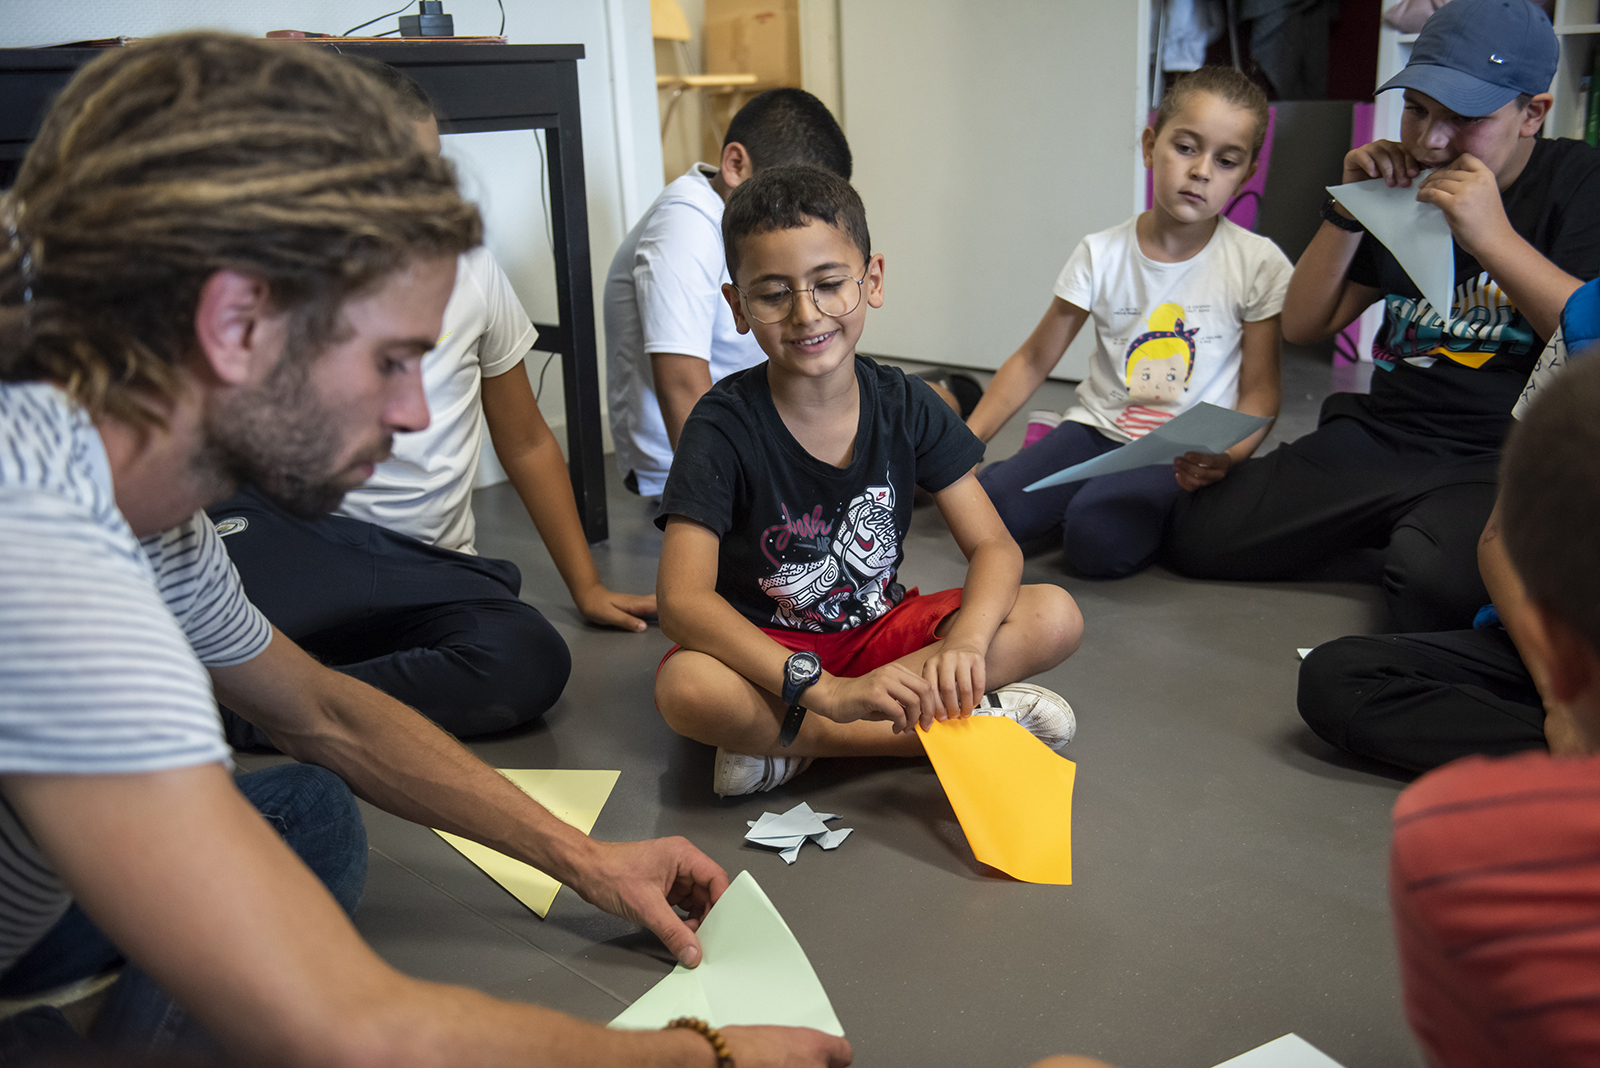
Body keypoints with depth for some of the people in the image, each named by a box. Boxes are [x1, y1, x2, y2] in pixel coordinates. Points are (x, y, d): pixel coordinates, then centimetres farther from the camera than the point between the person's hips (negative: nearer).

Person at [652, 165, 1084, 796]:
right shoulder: (726, 425, -17)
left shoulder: (906, 407, -6)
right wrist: (828, 690, -40)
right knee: (686, 689, -37)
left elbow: (994, 546, -8)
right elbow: (682, 599, -28)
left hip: (881, 627, 4)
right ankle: (955, 720, -24)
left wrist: (965, 641, -32)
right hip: (765, 648, -3)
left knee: (1055, 617, -17)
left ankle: (782, 740, -22)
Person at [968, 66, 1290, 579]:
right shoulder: (1101, 254, -1)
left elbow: (1259, 392, -2)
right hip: (1097, 429, 3)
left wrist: (1225, 457, -23)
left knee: (1096, 536, -32)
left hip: (1184, 455, -3)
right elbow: (1033, 360, 3)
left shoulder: (1257, 264, -5)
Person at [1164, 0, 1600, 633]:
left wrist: (1493, 236, -21)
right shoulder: (1402, 187, 12)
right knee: (1194, 537, -7)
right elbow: (1302, 326, 12)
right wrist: (1350, 210, -1)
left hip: (1511, 458, -5)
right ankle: (1381, 536, 13)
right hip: (1382, 434, 6)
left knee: (1435, 582, -39)